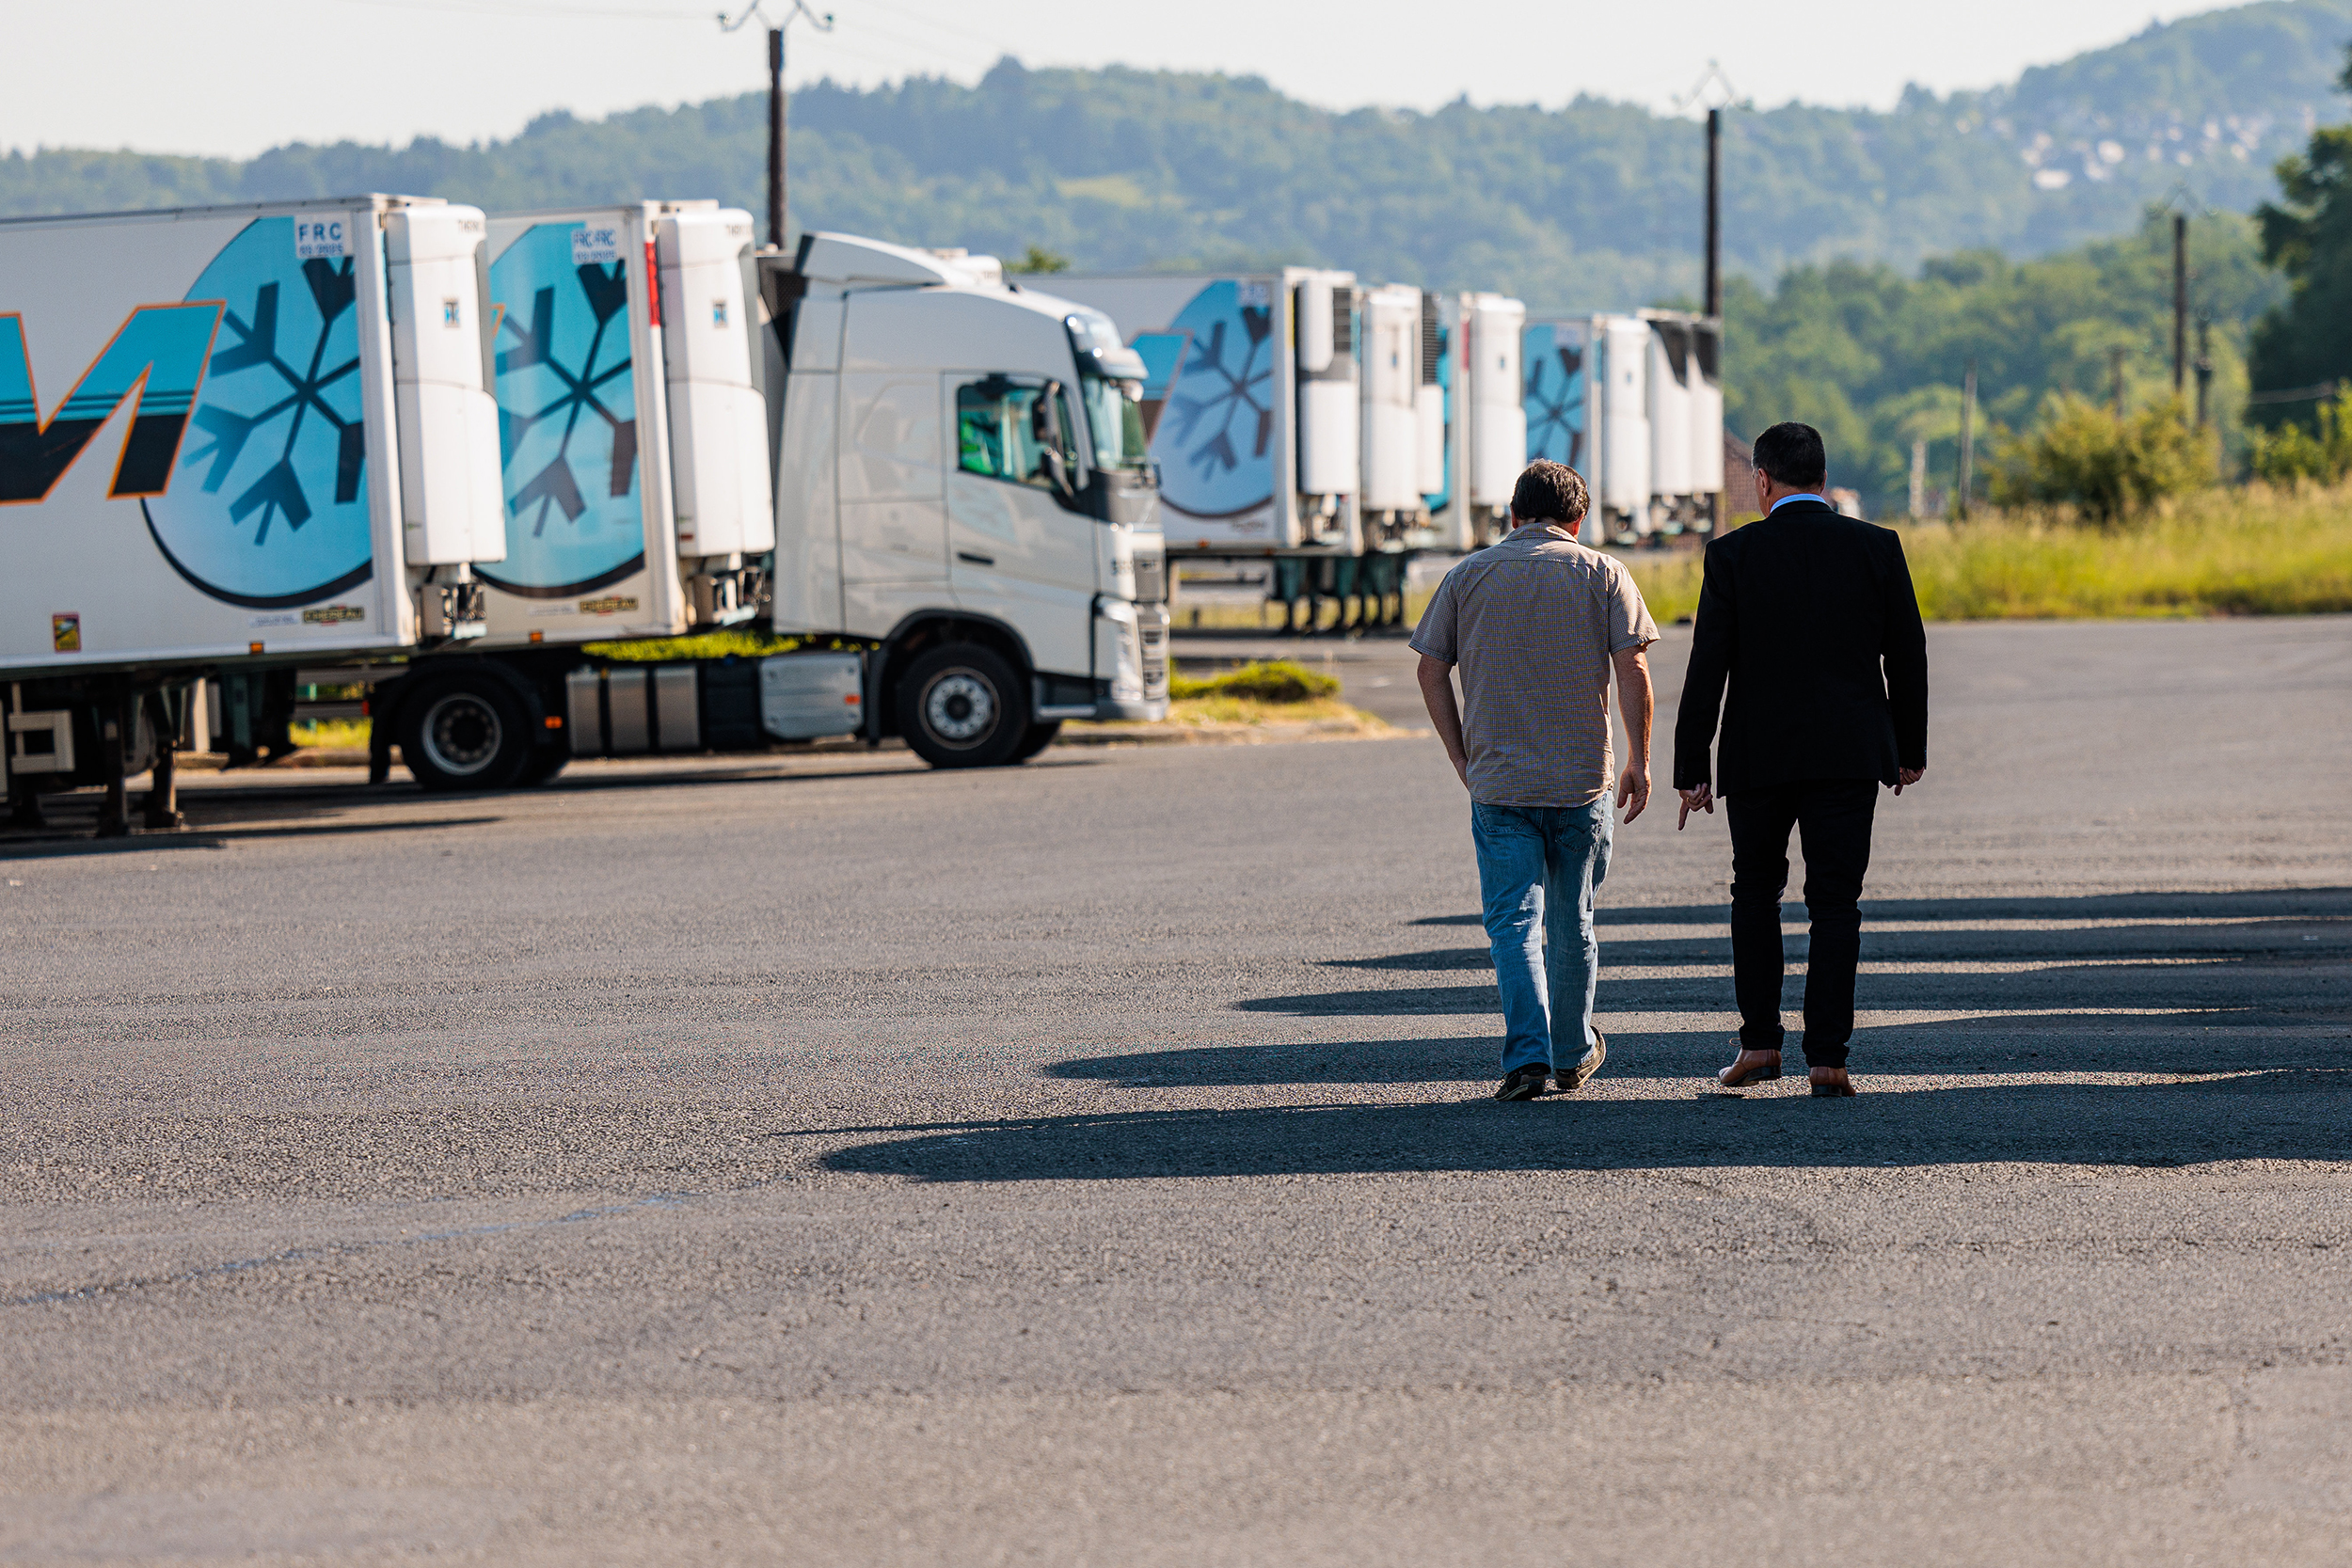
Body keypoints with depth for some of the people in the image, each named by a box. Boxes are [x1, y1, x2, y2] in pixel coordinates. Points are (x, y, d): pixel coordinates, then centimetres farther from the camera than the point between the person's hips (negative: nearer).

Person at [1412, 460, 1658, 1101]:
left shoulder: (1468, 574, 6)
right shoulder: (1600, 573, 2)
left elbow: (1431, 670, 4)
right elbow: (1632, 669, -7)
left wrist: (1462, 757, 11)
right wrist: (1639, 761, -1)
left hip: (1496, 782, 0)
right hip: (1581, 781, 0)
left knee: (1513, 921, -1)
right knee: (1571, 921, 15)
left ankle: (1529, 1054, -16)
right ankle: (1574, 1052, 28)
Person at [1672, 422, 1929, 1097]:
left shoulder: (1733, 555, -5)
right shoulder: (1876, 547, 0)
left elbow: (1707, 669, -6)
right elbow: (1907, 655, 5)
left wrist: (1692, 768, -1)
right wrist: (1909, 747, 16)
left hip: (1759, 756, -1)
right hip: (1850, 755, 1)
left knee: (1756, 892, 17)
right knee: (1835, 903, 4)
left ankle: (1760, 1042, 12)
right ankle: (1827, 1057, -3)